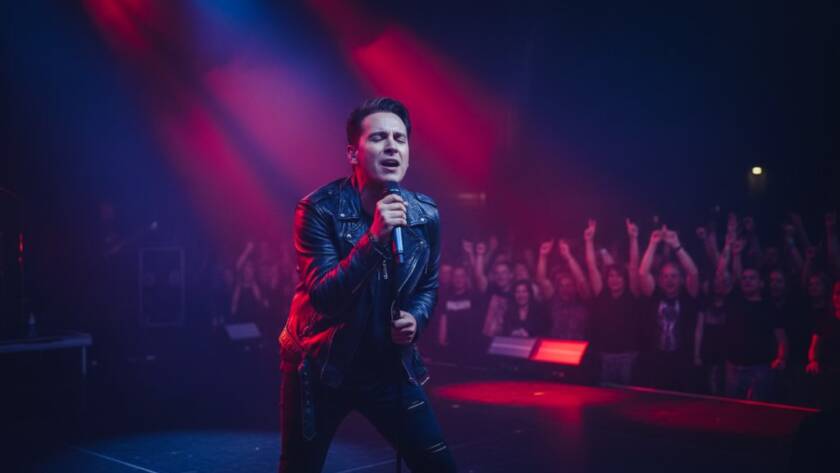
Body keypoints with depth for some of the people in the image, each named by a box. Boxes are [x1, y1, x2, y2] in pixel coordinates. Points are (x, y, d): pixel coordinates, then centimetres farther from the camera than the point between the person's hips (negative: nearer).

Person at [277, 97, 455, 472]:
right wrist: (374, 237, -33)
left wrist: (416, 318, -10)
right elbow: (323, 296, -24)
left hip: (390, 365, 3)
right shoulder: (319, 209, -17)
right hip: (320, 366, -3)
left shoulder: (425, 214, -4)